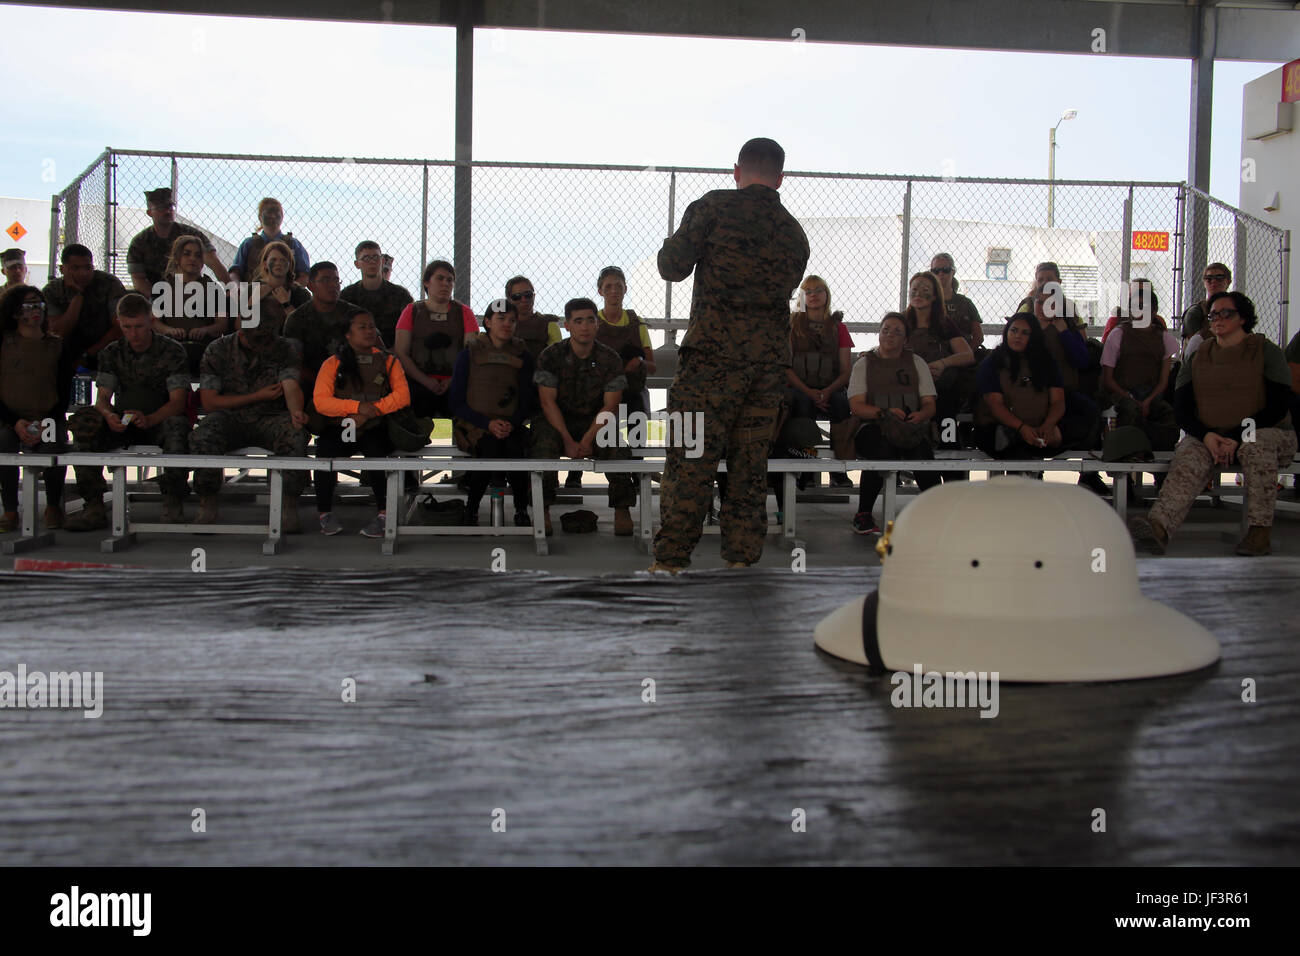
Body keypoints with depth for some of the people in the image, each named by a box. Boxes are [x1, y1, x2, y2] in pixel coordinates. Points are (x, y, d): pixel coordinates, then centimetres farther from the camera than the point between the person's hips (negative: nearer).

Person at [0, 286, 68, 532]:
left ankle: (53, 506, -2)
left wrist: (46, 424, -10)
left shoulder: (56, 345, 11)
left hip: (49, 421, 0)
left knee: (54, 447, -30)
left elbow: (64, 394, 7)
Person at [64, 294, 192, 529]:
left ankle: (172, 503, -31)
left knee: (176, 424, -38)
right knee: (84, 420, -27)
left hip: (159, 421, -3)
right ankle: (94, 507, -28)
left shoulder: (173, 350, -2)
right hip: (123, 425, 3)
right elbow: (102, 397, 1)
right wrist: (109, 415, -25)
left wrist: (149, 419, -33)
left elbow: (177, 402, -12)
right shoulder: (111, 353, 9)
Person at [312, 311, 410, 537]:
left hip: (374, 428, 0)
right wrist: (358, 406, -15)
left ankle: (384, 514, -20)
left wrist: (371, 411, -14)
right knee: (325, 451, -30)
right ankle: (324, 513, -7)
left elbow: (403, 395, -1)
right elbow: (320, 401, -2)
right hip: (338, 429, 1)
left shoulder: (388, 361, 13)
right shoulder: (333, 363, 11)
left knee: (376, 450, -34)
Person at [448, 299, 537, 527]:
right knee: (491, 451, -34)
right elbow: (456, 401, -1)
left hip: (510, 426, 2)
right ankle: (471, 508, -9)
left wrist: (511, 423, -13)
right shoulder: (469, 354, 3)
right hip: (474, 425, -2)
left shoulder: (522, 356, 11)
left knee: (514, 449, -33)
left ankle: (522, 512, -12)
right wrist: (488, 423, -15)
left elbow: (527, 402, 8)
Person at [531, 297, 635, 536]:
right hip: (557, 422, -1)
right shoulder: (550, 356, -4)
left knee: (617, 447, -30)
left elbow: (611, 406, -6)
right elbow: (548, 402, -9)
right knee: (545, 443, -34)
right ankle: (543, 509, -23)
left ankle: (622, 509, -17)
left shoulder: (610, 359, -2)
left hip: (596, 423, 1)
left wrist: (588, 439, -21)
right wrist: (568, 441, -20)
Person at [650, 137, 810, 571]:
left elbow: (673, 267, 0)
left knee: (690, 459, -3)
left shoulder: (713, 207, 1)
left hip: (714, 351, -5)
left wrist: (672, 241, 20)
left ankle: (670, 561, -3)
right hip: (771, 357, 5)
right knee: (751, 463, 8)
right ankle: (741, 560, 11)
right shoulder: (794, 232, 17)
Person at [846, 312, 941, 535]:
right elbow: (856, 406, 2)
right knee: (884, 449, -36)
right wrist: (885, 412, -15)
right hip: (875, 428, -1)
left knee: (922, 451, -34)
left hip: (911, 430, 2)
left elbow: (930, 404, 12)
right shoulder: (864, 364, 13)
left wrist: (921, 414, -12)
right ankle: (863, 516, -23)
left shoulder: (917, 363, 19)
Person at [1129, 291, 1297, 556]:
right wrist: (1206, 436, -14)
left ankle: (1260, 531, -36)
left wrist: (1237, 438, -18)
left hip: (1269, 432, -2)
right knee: (1189, 458, -31)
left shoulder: (1266, 352, 3)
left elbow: (1278, 407, -6)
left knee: (1255, 446, -38)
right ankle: (1157, 527, -57)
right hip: (1209, 437, 2)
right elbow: (1181, 410, 7)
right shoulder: (1197, 358, 14)